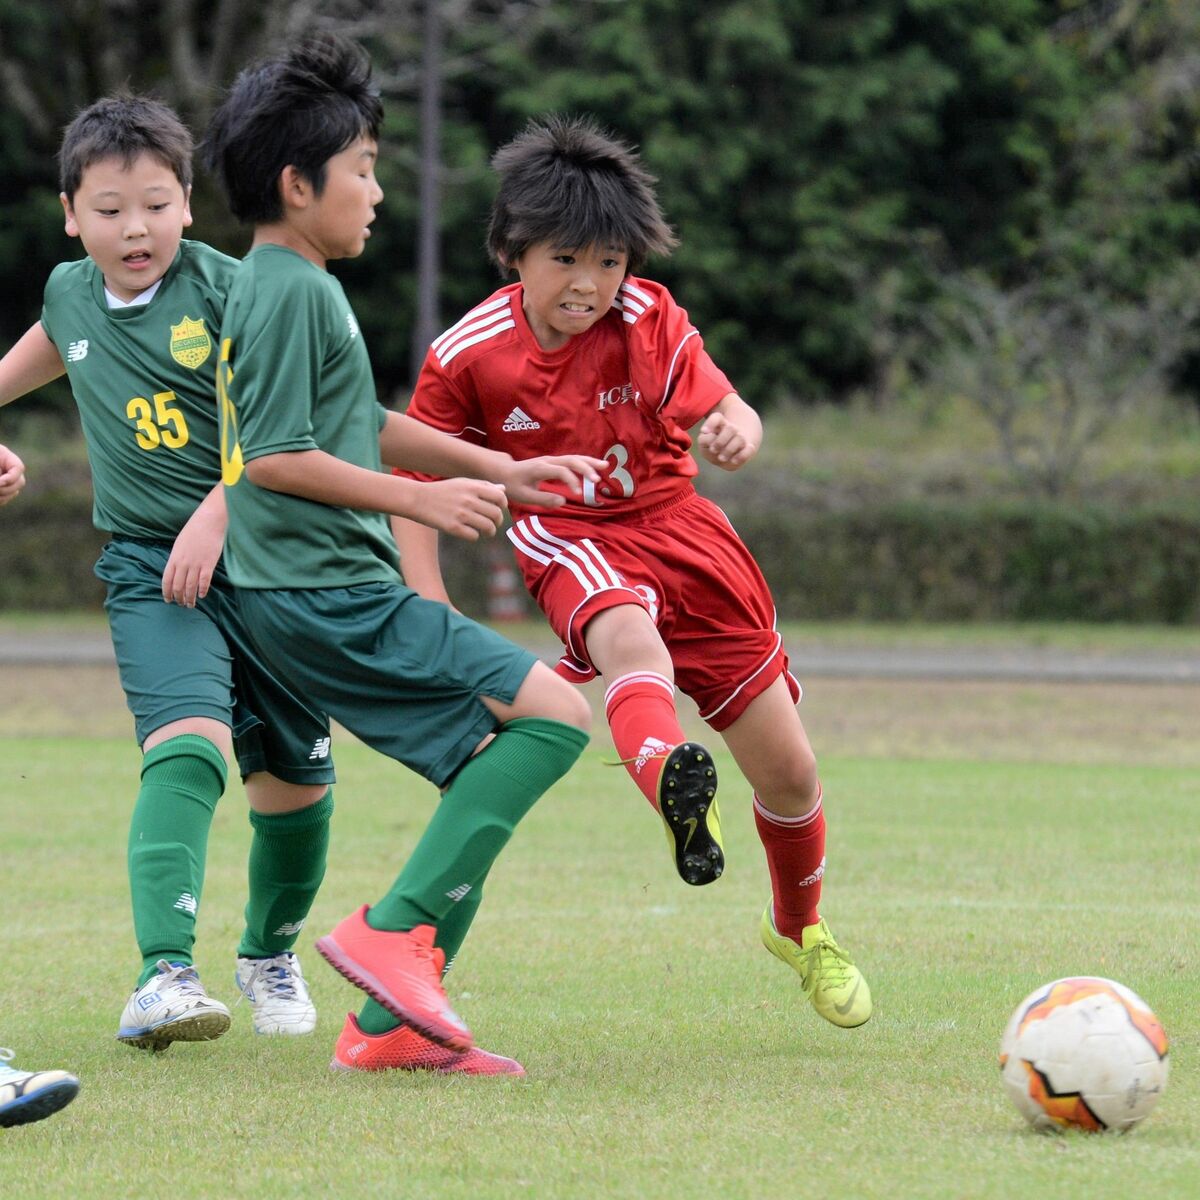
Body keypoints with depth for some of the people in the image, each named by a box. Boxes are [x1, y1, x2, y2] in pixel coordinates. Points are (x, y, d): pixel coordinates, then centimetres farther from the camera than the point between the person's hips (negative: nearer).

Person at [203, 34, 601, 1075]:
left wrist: (504, 471, 28)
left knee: (492, 773, 11)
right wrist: (421, 499, -15)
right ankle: (394, 931, -17)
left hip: (335, 593, 11)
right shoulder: (290, 291, -12)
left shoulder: (296, 286, 20)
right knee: (552, 714, -16)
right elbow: (273, 456, -20)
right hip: (325, 593, -11)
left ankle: (387, 1022, 9)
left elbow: (362, 425, 31)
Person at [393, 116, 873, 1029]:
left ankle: (801, 928, 33)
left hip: (677, 530, 2)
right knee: (631, 641, -41)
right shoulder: (468, 356, -13)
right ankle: (677, 788, -72)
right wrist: (432, 612, -13)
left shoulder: (649, 318, -11)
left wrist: (734, 432, -42)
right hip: (571, 542, -2)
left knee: (790, 773, 4)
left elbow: (727, 411, -17)